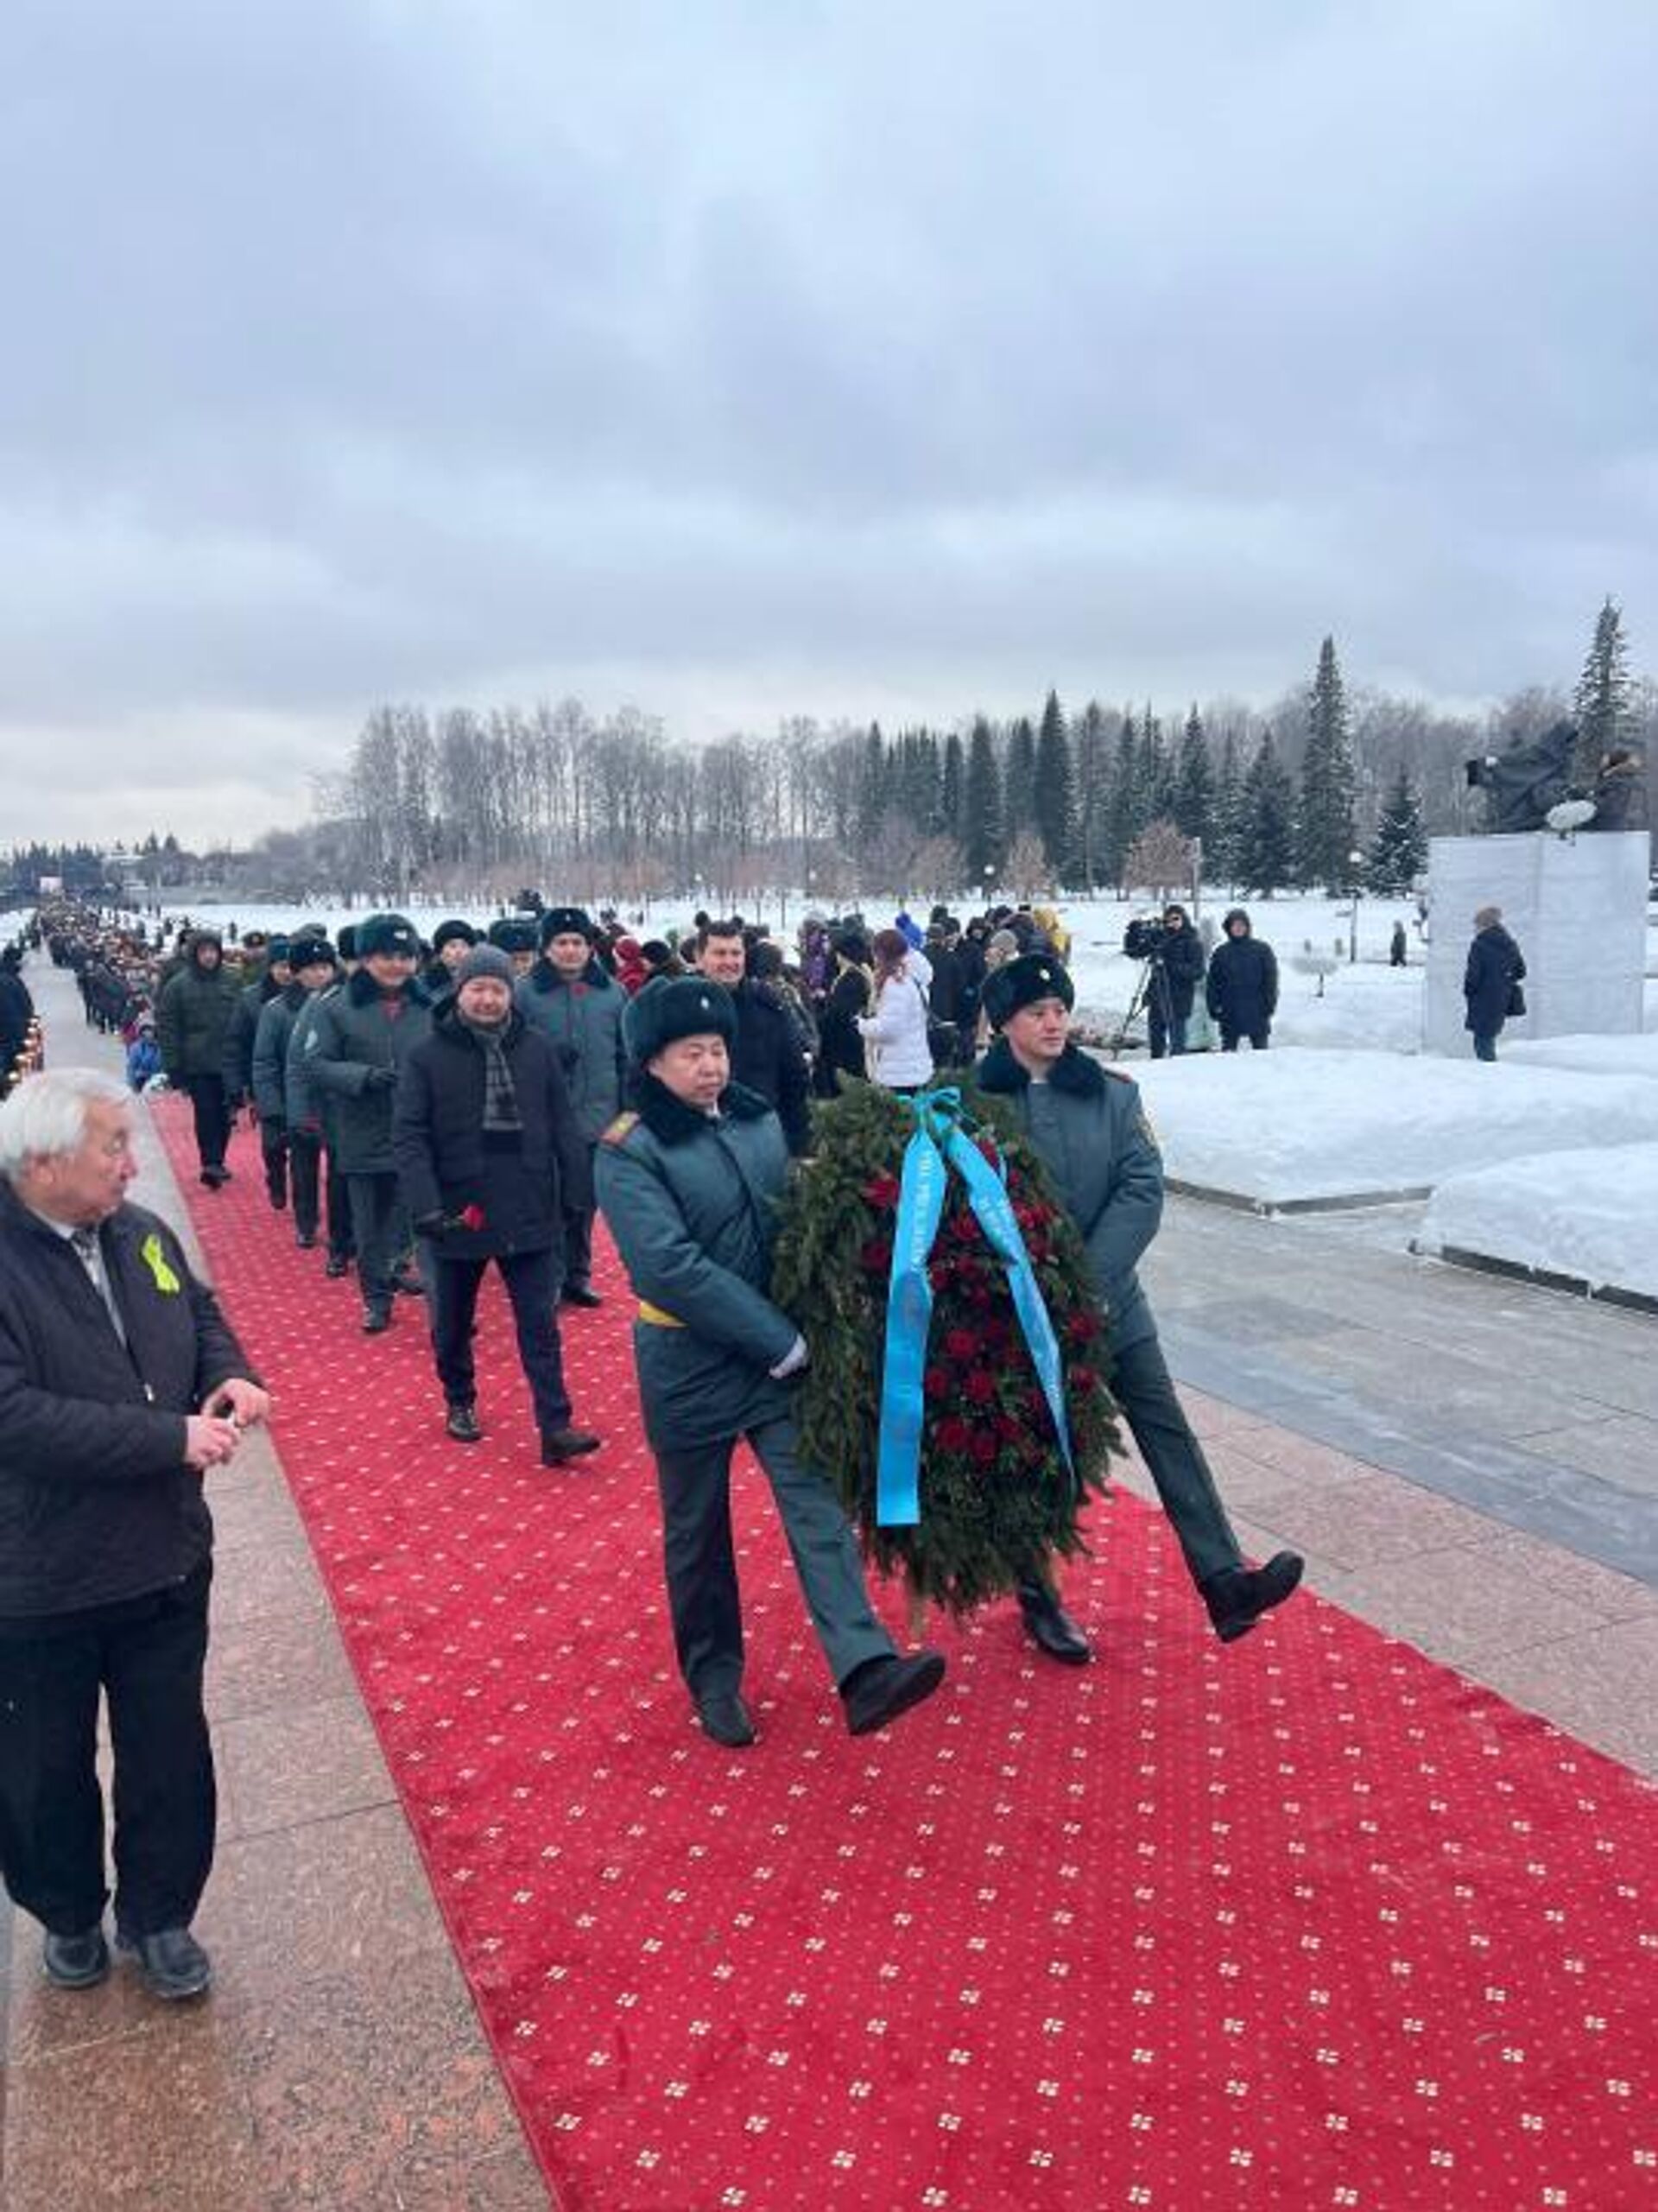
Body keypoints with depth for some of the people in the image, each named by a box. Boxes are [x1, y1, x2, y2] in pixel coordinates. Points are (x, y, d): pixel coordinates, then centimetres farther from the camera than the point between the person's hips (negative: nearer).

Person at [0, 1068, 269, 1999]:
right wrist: (172, 1439, -28)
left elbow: (204, 1317, 13)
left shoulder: (141, 1235, -2)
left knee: (170, 1754, 16)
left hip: (166, 1558, 5)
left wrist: (230, 1377, -9)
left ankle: (159, 1915, 39)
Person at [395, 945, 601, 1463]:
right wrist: (425, 1206, -20)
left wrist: (577, 1193, 1)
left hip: (529, 1212, 1)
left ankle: (555, 1427, 4)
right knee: (452, 1323, 17)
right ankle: (459, 1403, 38)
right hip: (458, 1214, 0)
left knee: (540, 1324, 1)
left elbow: (563, 1126, 4)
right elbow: (408, 1135, -10)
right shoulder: (429, 1055, -6)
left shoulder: (536, 1049, 0)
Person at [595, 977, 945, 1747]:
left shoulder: (758, 1119, 2)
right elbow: (673, 1267, -24)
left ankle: (865, 1671, -8)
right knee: (697, 1532, 12)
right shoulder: (628, 1151, -14)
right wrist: (782, 1342, -22)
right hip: (689, 1368, -4)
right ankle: (713, 1678, 30)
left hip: (782, 1356, 4)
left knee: (818, 1506, -5)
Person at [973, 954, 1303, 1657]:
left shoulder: (1112, 1093, 1)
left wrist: (1086, 1278, -17)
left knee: (1168, 1430, -3)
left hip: (1107, 1300, 3)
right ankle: (1037, 1598, 26)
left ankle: (1224, 1582, -1)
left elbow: (1142, 1189, -6)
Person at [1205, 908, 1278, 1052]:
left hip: (1256, 1013, -1)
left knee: (1260, 1048, 4)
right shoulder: (1221, 952, 7)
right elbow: (1213, 983, 8)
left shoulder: (1262, 949, 2)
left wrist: (1270, 1003, -6)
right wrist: (1214, 1006, -1)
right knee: (1228, 1049, 4)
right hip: (1229, 1012, 1)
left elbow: (1271, 979, 2)